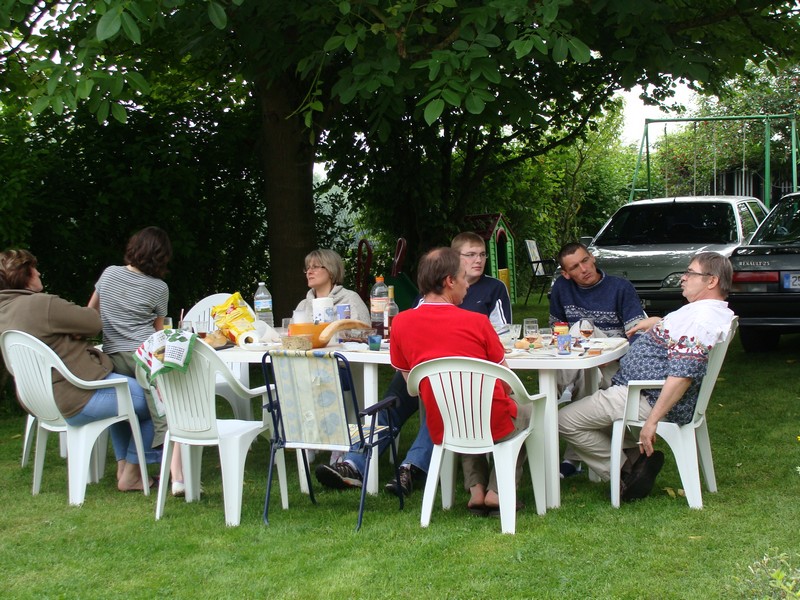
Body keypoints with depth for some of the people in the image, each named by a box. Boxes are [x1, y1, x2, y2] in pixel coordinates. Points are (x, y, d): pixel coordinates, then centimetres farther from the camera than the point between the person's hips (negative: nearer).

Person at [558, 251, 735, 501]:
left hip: (651, 399, -11)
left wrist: (652, 421, -31)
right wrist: (656, 322, 27)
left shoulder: (702, 318, -23)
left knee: (566, 420, -10)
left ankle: (626, 471, -4)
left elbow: (682, 375, -31)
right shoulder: (715, 312, 12)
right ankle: (635, 458, 8)